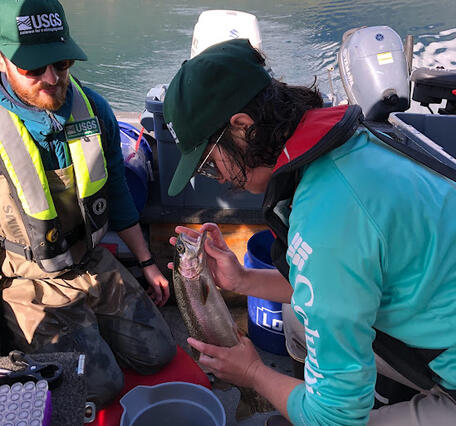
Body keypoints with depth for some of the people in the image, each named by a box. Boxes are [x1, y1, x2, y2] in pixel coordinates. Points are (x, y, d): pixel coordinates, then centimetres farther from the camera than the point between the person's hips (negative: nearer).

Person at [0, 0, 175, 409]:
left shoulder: (92, 108, -5)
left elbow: (116, 192, 7)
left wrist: (147, 262, 10)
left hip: (96, 264, 5)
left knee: (158, 353, 7)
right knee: (100, 386, -9)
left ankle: (89, 329, 30)